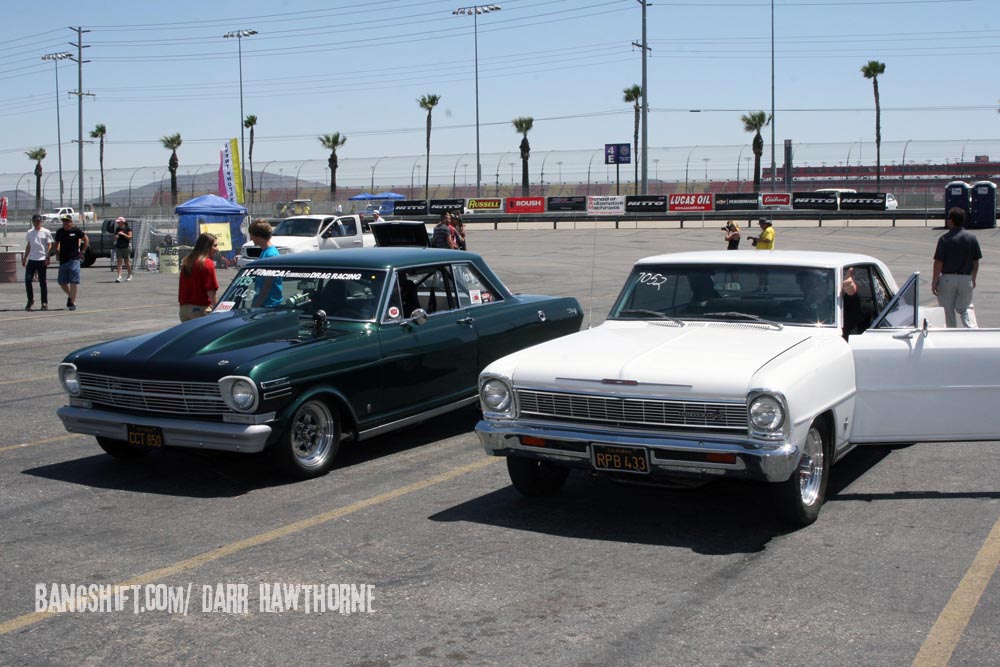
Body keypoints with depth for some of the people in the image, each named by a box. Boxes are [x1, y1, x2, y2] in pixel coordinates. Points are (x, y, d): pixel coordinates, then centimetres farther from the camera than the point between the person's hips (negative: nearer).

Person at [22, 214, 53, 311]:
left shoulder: (46, 232, -1)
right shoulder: (30, 232, 14)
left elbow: (49, 245, -5)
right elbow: (28, 246, 22)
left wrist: (47, 257, -15)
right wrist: (24, 258, 18)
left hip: (42, 260, -4)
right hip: (31, 259, 4)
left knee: (42, 282, 1)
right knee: (27, 280, -2)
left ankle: (44, 303, 7)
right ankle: (30, 300, 12)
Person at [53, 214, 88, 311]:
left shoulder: (76, 230, -4)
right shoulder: (59, 232, 6)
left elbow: (85, 239, 8)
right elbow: (57, 243, 22)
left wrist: (82, 251, 4)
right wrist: (57, 252, 9)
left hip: (74, 259, -4)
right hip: (63, 260, 4)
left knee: (73, 282, -6)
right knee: (62, 282, 6)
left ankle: (73, 302, -2)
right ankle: (70, 296, 31)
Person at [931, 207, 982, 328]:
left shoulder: (945, 239, -11)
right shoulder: (972, 237, -1)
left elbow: (938, 263, -12)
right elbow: (976, 262, 5)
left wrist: (934, 282, -5)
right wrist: (973, 279, 18)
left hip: (947, 278, -3)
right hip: (965, 279, 3)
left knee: (948, 310, 8)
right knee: (966, 308, 12)